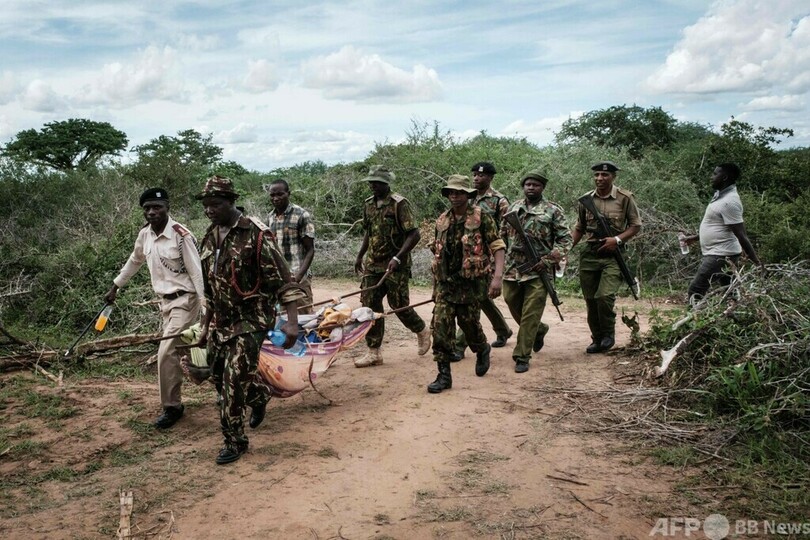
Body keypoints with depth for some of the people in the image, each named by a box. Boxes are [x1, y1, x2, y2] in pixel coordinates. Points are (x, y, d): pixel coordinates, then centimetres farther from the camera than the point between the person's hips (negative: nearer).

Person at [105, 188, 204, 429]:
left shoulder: (181, 235, -19)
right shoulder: (145, 234, 2)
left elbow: (196, 273, -19)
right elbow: (134, 262, 21)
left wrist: (205, 308, -22)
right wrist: (115, 287, 28)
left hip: (184, 300, -7)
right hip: (165, 300, 7)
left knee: (166, 352, -12)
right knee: (182, 349, 14)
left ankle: (172, 407, 3)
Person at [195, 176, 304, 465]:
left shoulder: (255, 234, -15)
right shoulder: (210, 238, 8)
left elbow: (282, 280, -17)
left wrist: (292, 321, -26)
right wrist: (205, 326, 20)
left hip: (251, 320, -7)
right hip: (221, 321, 8)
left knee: (234, 379, -9)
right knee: (218, 374, 15)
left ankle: (235, 440, 9)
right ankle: (259, 395, 43)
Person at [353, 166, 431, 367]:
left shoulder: (399, 204, -13)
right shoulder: (368, 204, 8)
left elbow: (414, 235, -17)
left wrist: (397, 258, -24)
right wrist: (360, 256, 18)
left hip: (395, 266, -6)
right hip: (372, 264, 6)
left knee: (399, 305, 2)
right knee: (369, 305, 2)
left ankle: (422, 331, 31)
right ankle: (374, 352, 10)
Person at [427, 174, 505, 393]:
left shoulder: (481, 217, -7)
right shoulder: (442, 221, 9)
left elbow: (497, 247, -10)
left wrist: (497, 277, -22)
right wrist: (436, 283, 17)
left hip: (472, 283, -4)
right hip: (445, 283, 4)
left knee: (470, 323, 8)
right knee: (440, 326, -5)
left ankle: (483, 350, 41)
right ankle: (444, 375, 1)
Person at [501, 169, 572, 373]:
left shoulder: (553, 211, -1)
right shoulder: (513, 207, 12)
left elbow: (566, 239, -2)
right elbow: (502, 233, 20)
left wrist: (548, 260, -13)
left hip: (537, 272, -5)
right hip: (512, 270, 5)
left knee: (530, 316, -5)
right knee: (514, 307, 14)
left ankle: (522, 357, 3)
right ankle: (539, 330, 41)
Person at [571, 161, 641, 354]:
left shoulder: (625, 198, -2)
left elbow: (636, 226, 2)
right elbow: (579, 228, 15)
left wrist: (617, 239, -13)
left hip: (613, 255, -4)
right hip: (589, 255, 4)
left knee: (605, 296, -19)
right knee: (591, 301, 6)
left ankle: (608, 334, 5)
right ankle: (597, 339, 23)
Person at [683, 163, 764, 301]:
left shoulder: (729, 201, -21)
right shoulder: (722, 195, 10)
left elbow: (741, 235, -24)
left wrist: (756, 262, -22)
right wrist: (696, 237, 28)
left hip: (720, 255, -10)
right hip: (717, 253, 10)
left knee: (695, 291, -8)